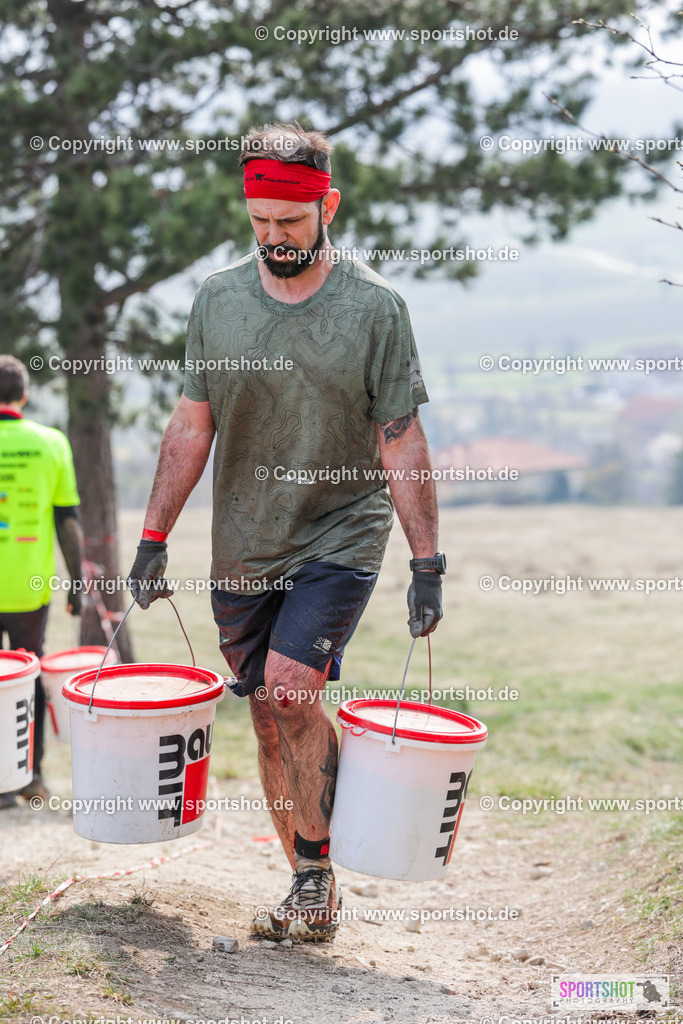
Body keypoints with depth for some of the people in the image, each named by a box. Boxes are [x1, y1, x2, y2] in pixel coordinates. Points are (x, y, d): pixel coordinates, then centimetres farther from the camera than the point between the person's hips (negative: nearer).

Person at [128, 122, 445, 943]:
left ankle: (318, 877, -4)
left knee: (289, 687, -20)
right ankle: (310, 890, 20)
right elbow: (191, 429, 7)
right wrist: (153, 539, 4)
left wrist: (427, 565, -8)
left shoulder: (375, 307, -7)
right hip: (242, 550, 4)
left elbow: (402, 445, -6)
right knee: (271, 719, 7)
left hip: (341, 538, -4)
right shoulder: (216, 299, 2)